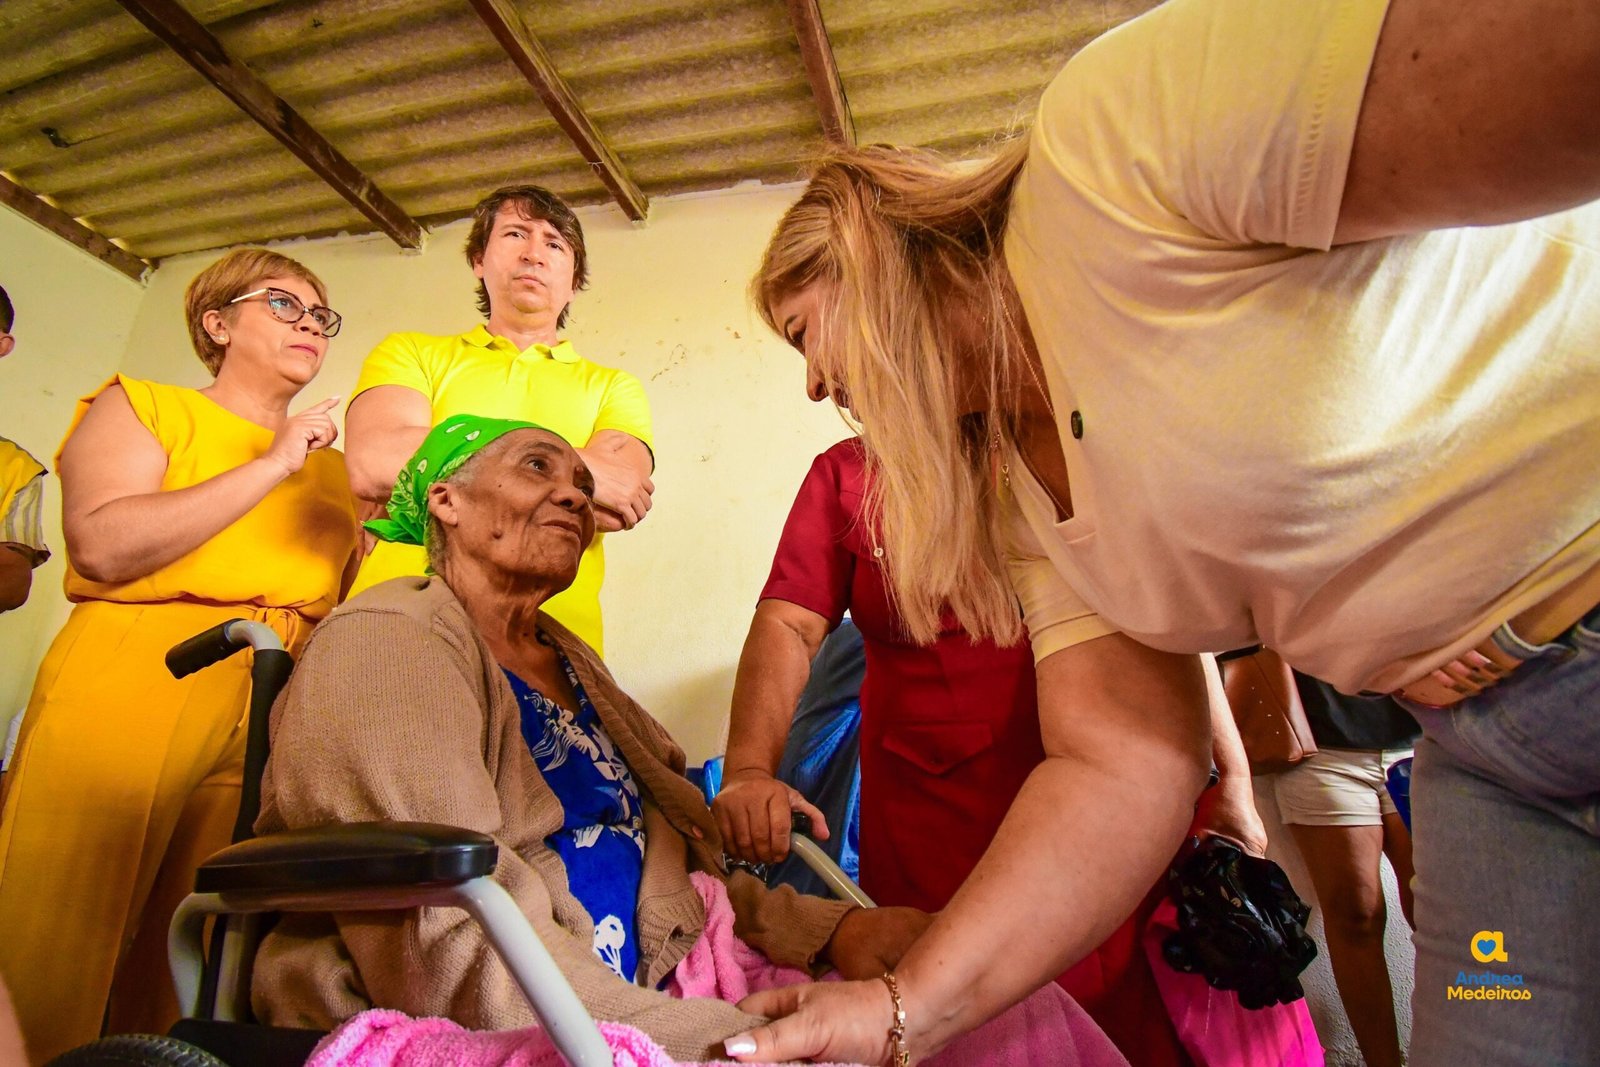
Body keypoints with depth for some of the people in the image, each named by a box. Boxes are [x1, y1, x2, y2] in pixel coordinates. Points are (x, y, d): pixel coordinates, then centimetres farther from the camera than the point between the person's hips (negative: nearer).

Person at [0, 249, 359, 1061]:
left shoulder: (332, 469, 19)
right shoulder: (141, 407, 8)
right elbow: (104, 544, -11)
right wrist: (272, 465, -9)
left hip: (274, 732, 4)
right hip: (128, 692, -3)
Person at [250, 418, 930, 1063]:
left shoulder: (570, 663, 14)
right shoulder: (385, 642, -12)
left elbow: (671, 873, 10)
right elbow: (452, 953, -24)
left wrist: (834, 932, -5)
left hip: (634, 1012, 7)